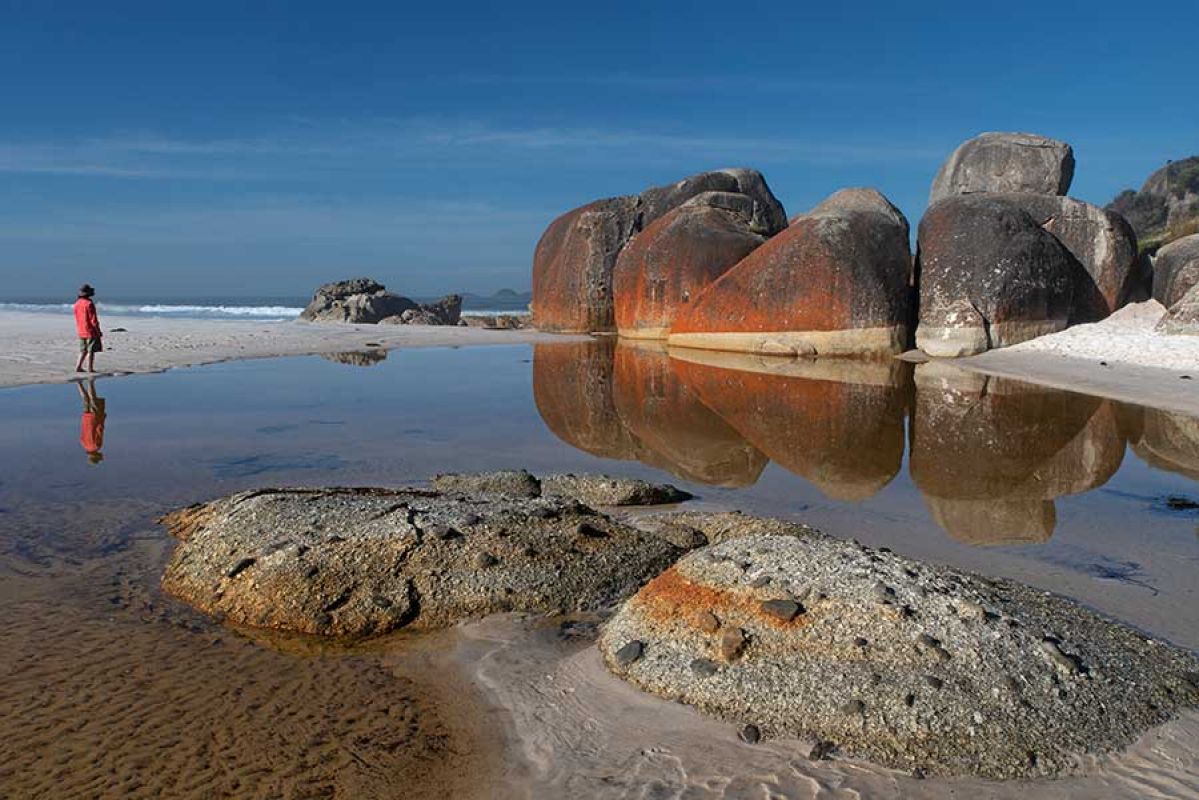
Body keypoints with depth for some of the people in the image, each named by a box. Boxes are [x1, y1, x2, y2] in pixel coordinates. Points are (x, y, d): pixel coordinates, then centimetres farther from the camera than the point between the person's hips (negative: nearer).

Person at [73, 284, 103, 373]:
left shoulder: (77, 304, 8)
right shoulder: (89, 304, -16)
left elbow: (77, 319, 15)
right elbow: (93, 319, -17)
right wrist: (98, 331, -10)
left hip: (80, 331, 7)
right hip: (90, 331, -7)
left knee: (83, 350, 15)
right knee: (91, 350, -1)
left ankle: (78, 367, 9)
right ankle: (90, 368, 1)